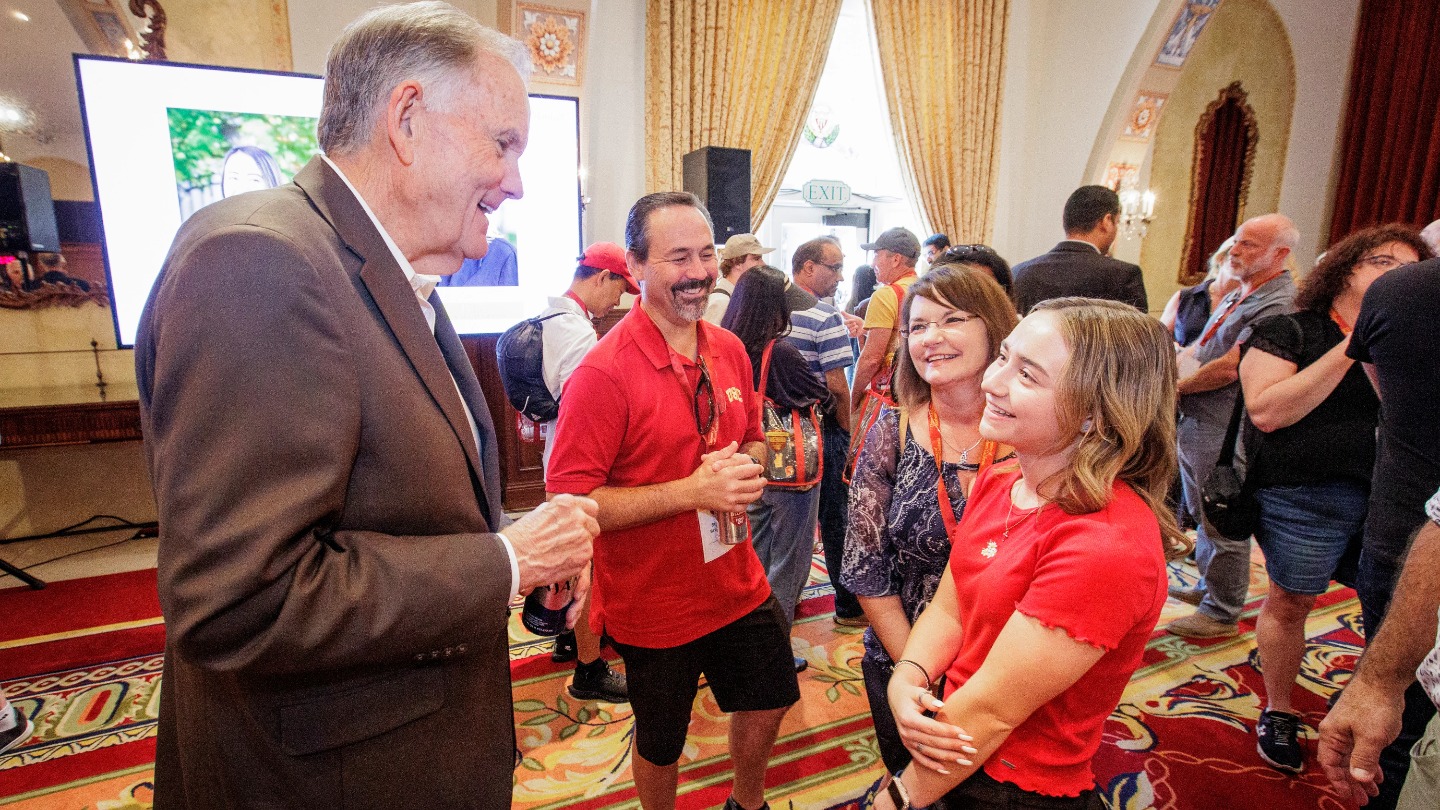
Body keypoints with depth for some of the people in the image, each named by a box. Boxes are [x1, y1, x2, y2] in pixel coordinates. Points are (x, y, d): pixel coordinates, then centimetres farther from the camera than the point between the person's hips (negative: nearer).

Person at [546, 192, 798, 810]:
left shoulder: (729, 350, -2)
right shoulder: (602, 373, -22)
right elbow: (569, 501, -23)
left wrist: (746, 471, -11)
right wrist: (695, 490, -28)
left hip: (739, 585, 6)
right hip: (653, 608, -5)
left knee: (767, 702, 24)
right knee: (661, 743, 19)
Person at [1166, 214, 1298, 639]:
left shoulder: (1278, 303, -17)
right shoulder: (1237, 295, 15)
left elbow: (1230, 368, -22)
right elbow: (1197, 346, 19)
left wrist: (1178, 386, -8)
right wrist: (1181, 359, -2)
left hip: (1226, 433, -10)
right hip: (1196, 425, 10)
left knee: (1224, 524, 2)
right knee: (1203, 516, 22)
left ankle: (1222, 612, 16)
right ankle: (1208, 587, 38)